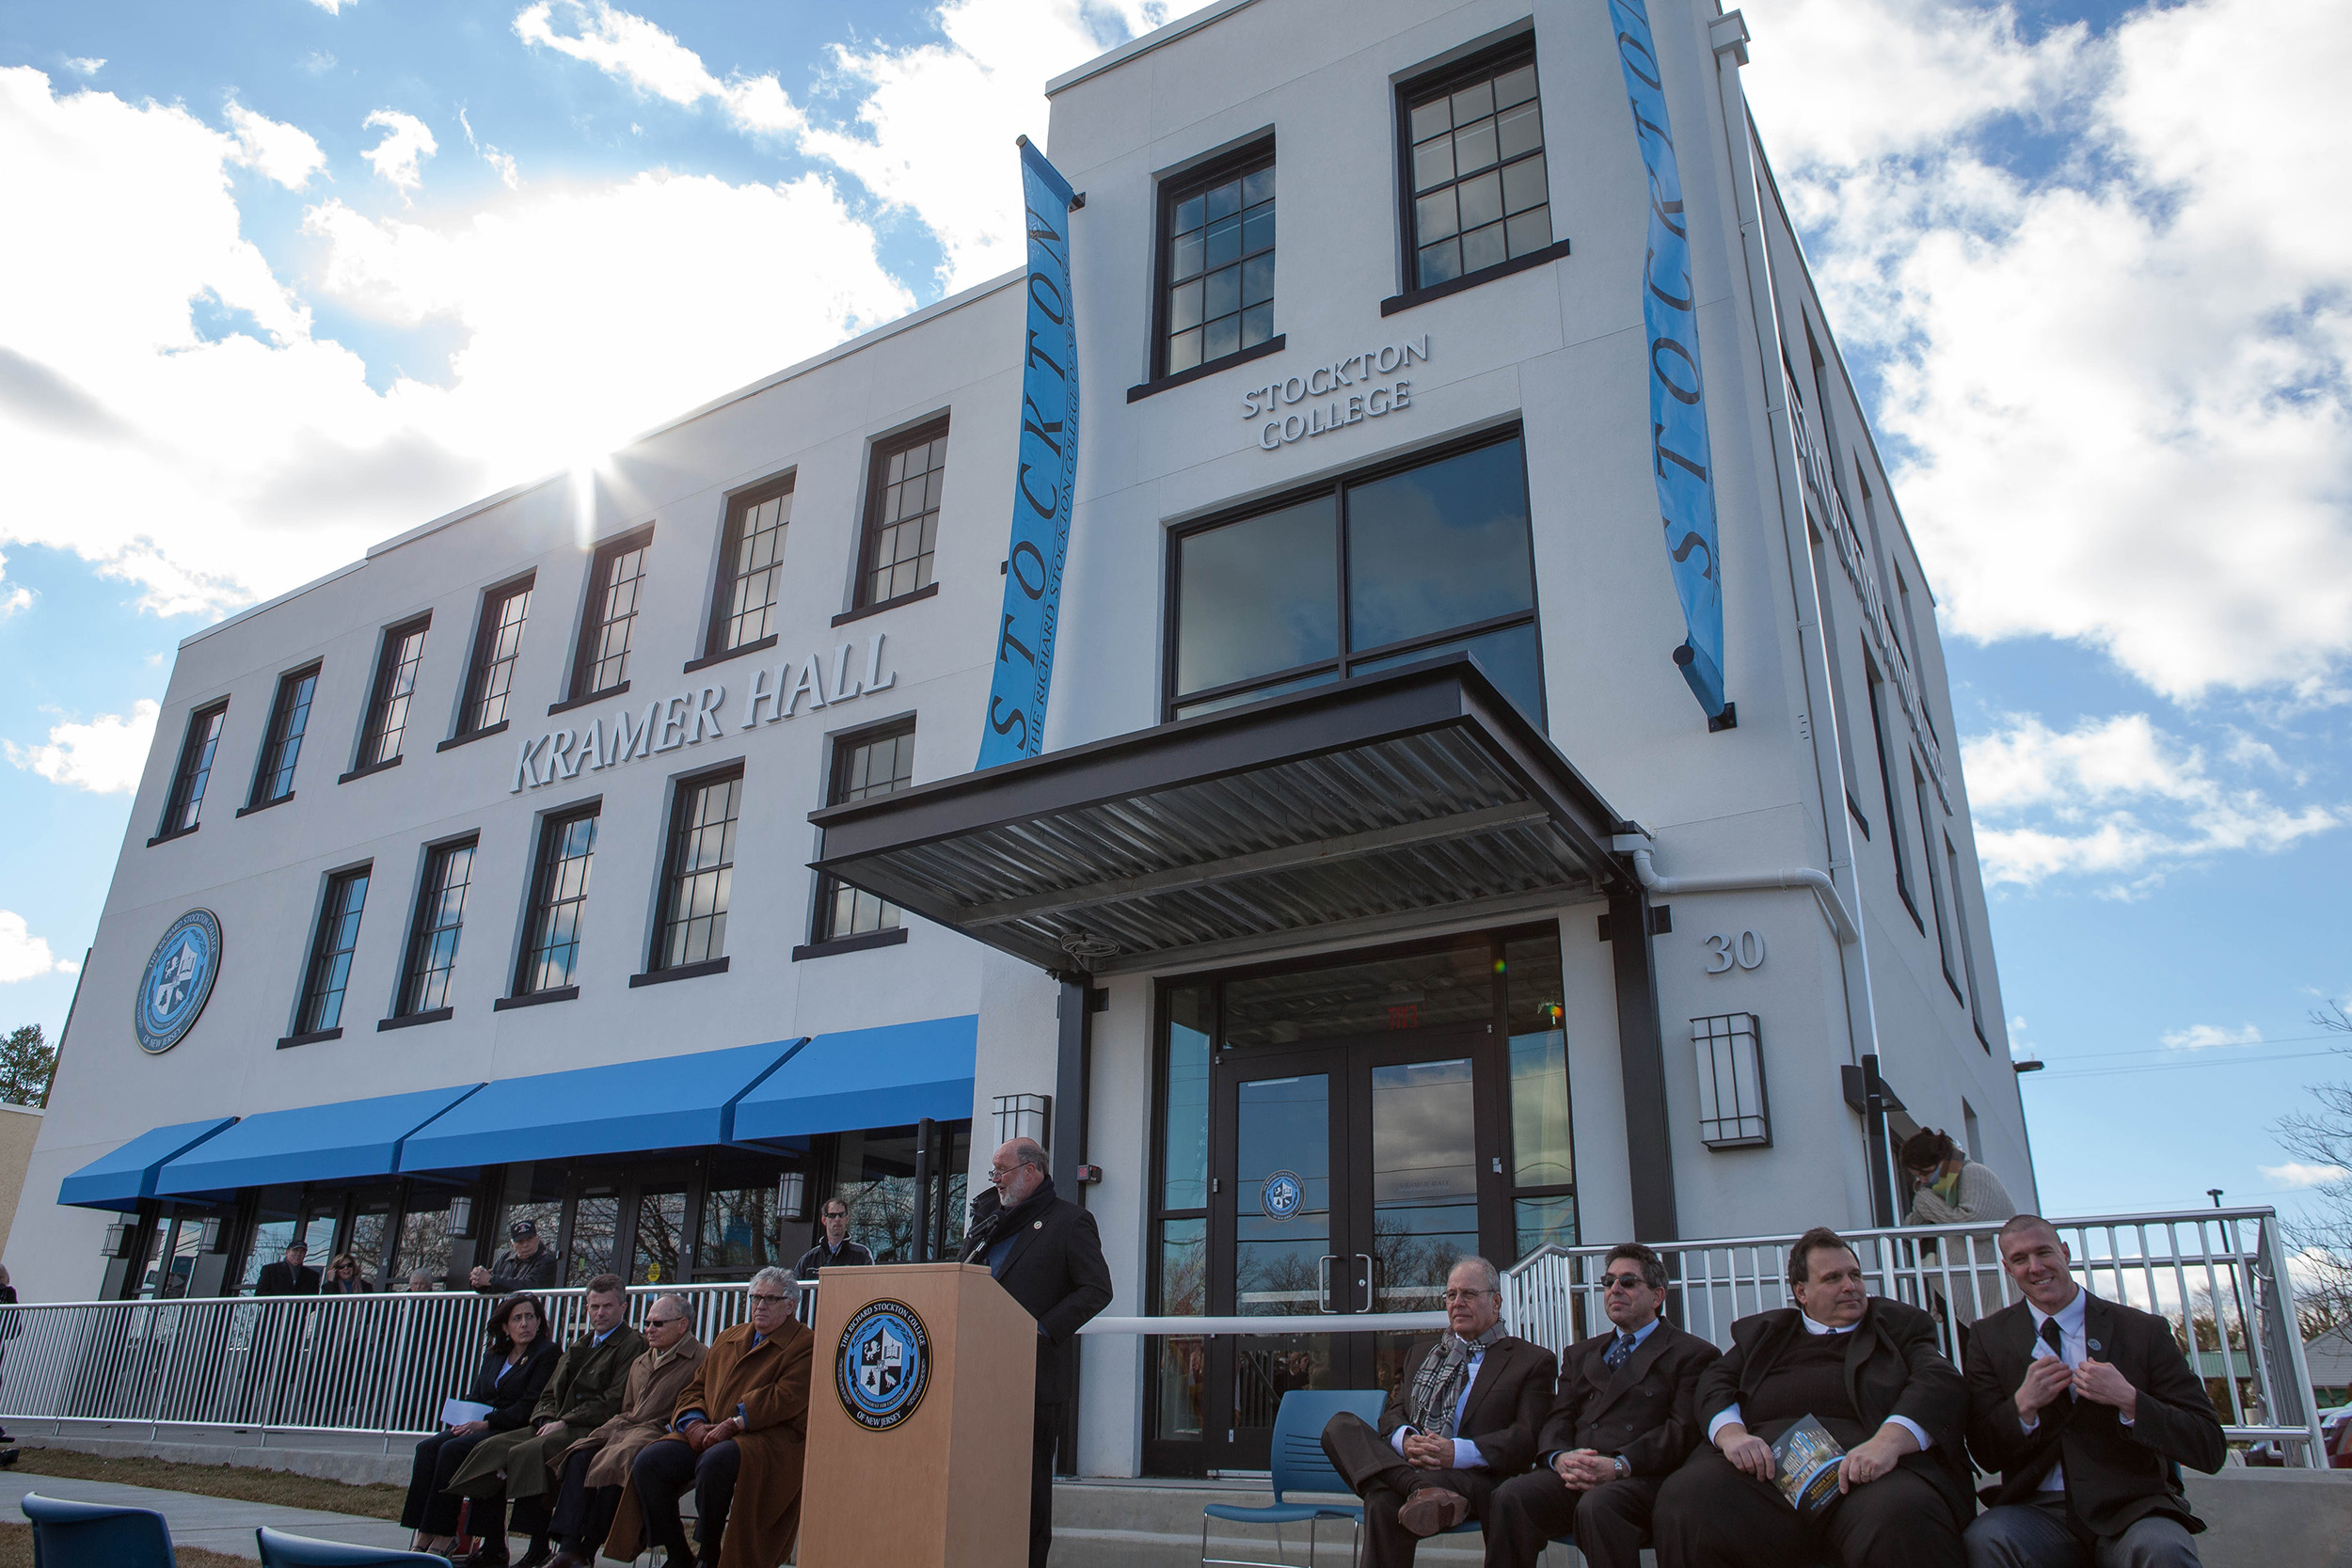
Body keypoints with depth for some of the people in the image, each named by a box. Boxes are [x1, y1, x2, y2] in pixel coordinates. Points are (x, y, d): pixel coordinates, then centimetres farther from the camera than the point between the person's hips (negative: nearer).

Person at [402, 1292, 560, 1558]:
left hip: (513, 1431, -7)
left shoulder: (547, 1352, -3)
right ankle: (423, 1538, -21)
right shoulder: (493, 1355, 20)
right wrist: (465, 1421, -3)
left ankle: (443, 1537, -21)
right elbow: (474, 1396, 20)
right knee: (427, 1447, -18)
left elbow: (530, 1404, -10)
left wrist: (487, 1423, -16)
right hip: (479, 1426, 7)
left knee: (453, 1449, -27)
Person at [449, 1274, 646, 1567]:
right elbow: (550, 1393, 21)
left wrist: (564, 1423, -14)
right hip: (557, 1425, 9)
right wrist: (546, 1419, -1)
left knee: (526, 1452, -29)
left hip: (591, 1430, -9)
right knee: (491, 1447, -9)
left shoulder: (632, 1344, -3)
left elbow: (613, 1402, -12)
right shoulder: (579, 1344, 25)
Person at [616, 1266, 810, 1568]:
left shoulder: (804, 1345, 1)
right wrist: (694, 1423, -1)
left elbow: (786, 1398, -12)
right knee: (648, 1462, -16)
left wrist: (734, 1424, -18)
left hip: (769, 1438, -7)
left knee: (714, 1462, -36)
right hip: (708, 1435, 7)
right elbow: (695, 1387, 20)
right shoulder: (728, 1338, 24)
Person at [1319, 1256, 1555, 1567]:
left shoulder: (1532, 1361, 10)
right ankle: (1422, 1491, -42)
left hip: (1477, 1479, -7)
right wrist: (1406, 1440, -8)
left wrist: (1458, 1452, -19)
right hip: (1405, 1468, 7)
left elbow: (1529, 1437, -3)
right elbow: (1393, 1414, 19)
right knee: (1341, 1425, -27)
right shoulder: (1422, 1355, 29)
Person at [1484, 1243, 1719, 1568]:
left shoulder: (1693, 1354, 13)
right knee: (1511, 1496, -28)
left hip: (1642, 1477, -4)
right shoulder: (1580, 1354, 30)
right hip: (1573, 1475, 4)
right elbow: (1558, 1419, 17)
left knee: (1597, 1506, -38)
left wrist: (1620, 1465, -16)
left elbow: (1685, 1429, -2)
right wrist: (1559, 1457, -8)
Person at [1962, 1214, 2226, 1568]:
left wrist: (2129, 1401, -15)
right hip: (2040, 1510, 1)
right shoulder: (1990, 1337, 10)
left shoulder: (2143, 1331, 6)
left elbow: (2211, 1449, 0)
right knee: (1984, 1539, -32)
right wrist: (2023, 1405, -13)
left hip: (2130, 1510, -1)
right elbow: (1985, 1455, 6)